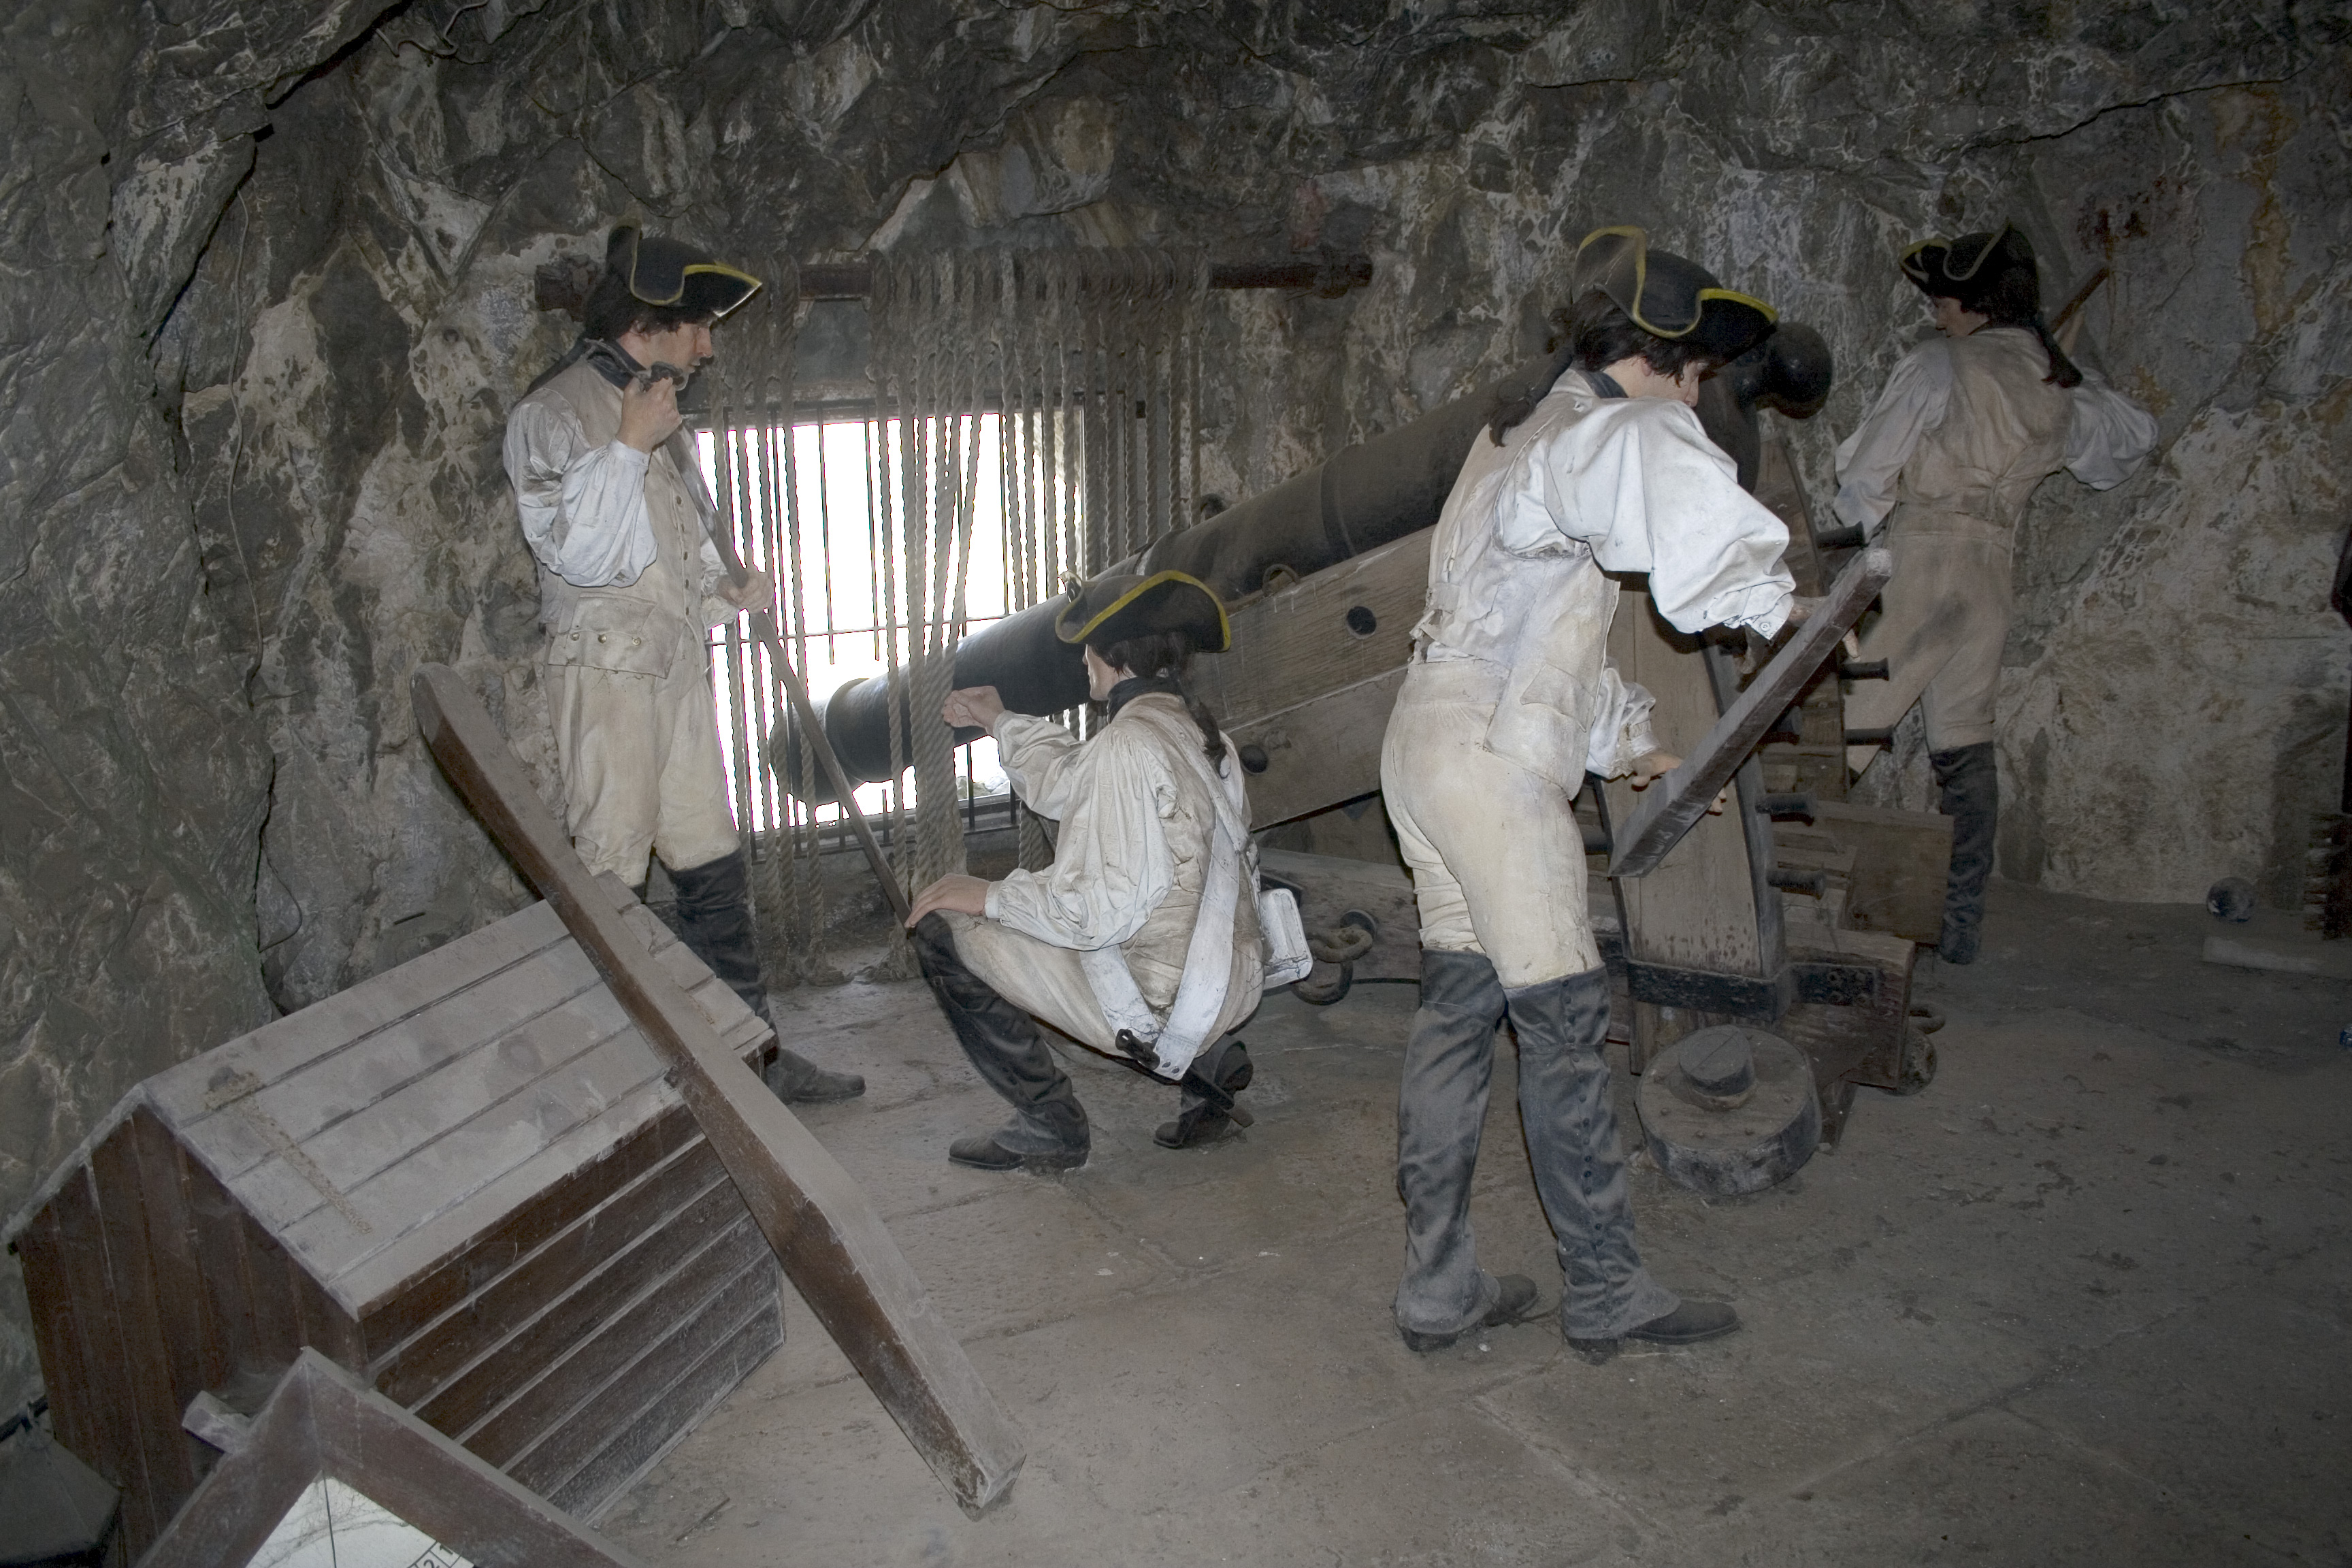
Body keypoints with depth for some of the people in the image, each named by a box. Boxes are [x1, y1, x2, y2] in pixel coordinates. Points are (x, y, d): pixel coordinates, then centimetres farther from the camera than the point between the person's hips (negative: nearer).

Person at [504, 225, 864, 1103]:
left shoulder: (655, 409, 16)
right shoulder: (554, 414, -10)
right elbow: (580, 554, -20)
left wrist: (724, 588, 9)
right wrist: (629, 446, -19)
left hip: (678, 665, 8)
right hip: (606, 670, -8)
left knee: (712, 866, 9)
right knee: (611, 877, -3)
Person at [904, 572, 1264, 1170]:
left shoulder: (1130, 744, -21)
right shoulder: (1196, 729, 8)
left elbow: (1103, 907, -25)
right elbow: (1069, 782, 24)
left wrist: (990, 896, -12)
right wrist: (1000, 721, 34)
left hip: (1160, 998, -9)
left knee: (943, 929, -3)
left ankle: (1050, 1126, 6)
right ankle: (1207, 1058, 20)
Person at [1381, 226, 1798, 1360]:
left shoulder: (1518, 435, 22)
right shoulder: (1608, 434, -9)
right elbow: (1700, 523, -30)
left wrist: (1626, 740, 26)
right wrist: (1775, 606, -9)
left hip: (1429, 744, 10)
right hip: (1494, 764, -10)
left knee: (1455, 1010, 11)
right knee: (1562, 1023, 1)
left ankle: (1438, 1284, 18)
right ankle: (1606, 1292, 15)